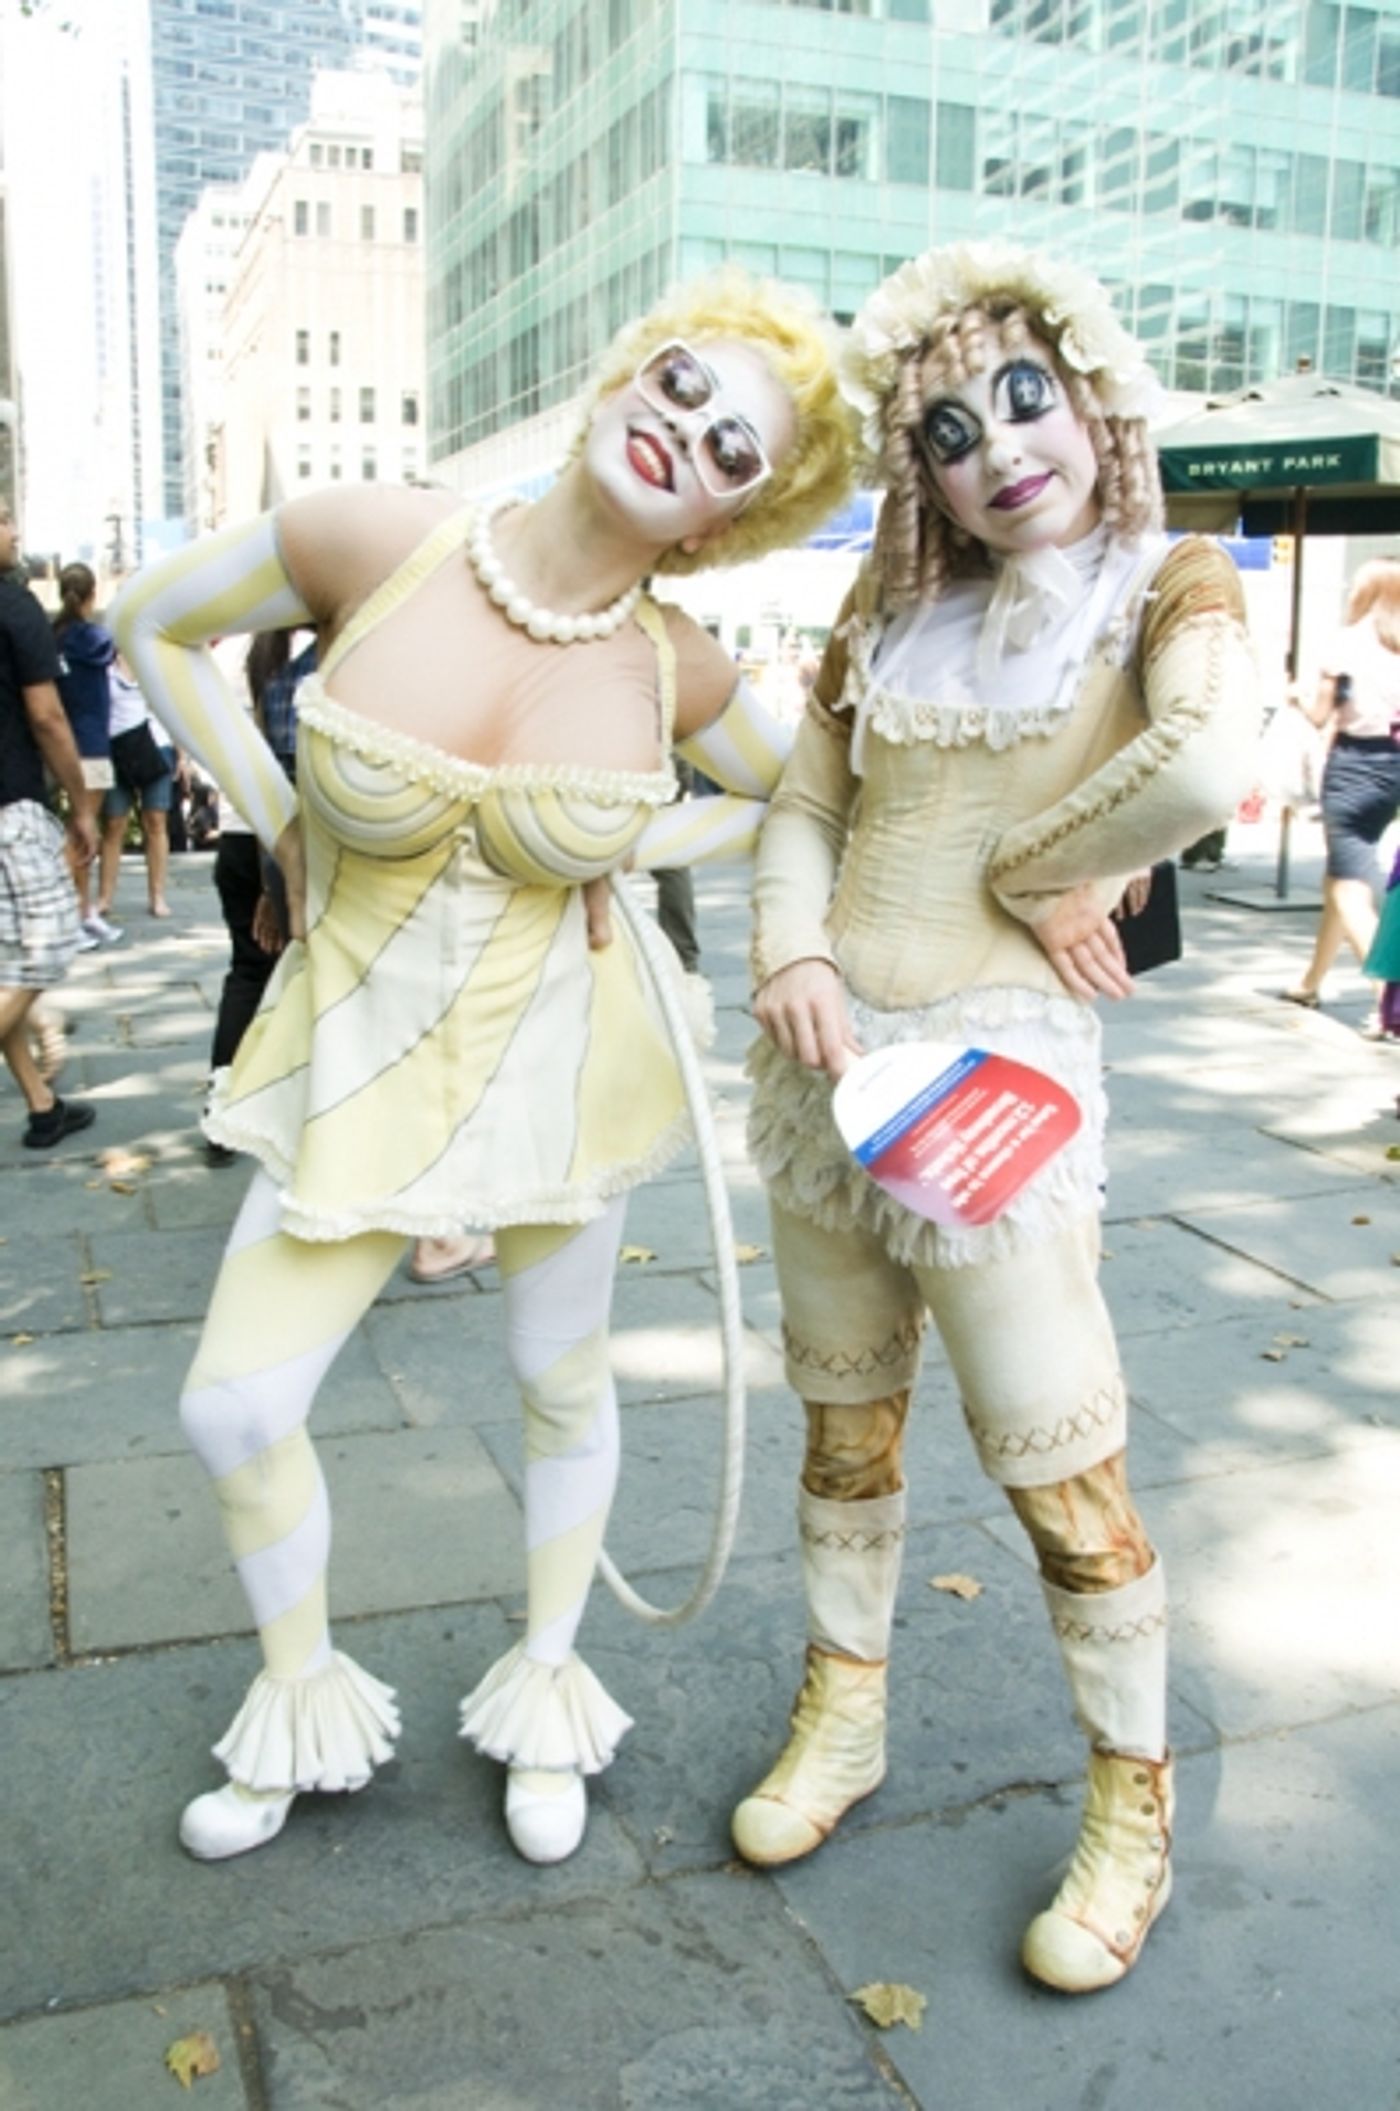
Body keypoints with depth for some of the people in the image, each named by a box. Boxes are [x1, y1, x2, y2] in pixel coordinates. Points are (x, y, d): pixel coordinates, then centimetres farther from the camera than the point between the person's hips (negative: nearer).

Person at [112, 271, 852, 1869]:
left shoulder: (675, 669, -10)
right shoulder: (370, 542, -15)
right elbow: (154, 619, 3)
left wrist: (636, 845, -3)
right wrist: (270, 811, -2)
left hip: (556, 1050, 0)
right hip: (357, 1048, 1)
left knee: (560, 1386, 14)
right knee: (234, 1402, 2)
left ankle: (544, 1695, 40)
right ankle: (301, 1696, 32)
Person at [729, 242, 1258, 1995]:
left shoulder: (1167, 591, -3)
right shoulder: (890, 616, 11)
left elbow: (1205, 763, -25)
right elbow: (804, 809, 11)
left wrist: (1027, 869, -12)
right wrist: (793, 953, -8)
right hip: (832, 1055, 5)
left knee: (1058, 1468, 2)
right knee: (844, 1422, 17)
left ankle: (1132, 1803, 25)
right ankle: (842, 1718, 38)